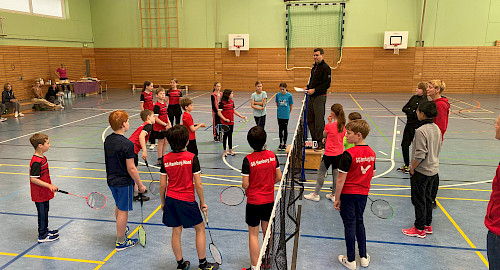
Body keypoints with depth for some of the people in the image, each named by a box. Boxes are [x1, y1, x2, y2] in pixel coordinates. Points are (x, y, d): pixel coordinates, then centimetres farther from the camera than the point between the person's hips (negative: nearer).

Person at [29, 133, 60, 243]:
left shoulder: (42, 158, 6)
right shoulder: (36, 162, -25)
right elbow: (33, 179, -27)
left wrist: (50, 187, 21)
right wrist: (49, 185, -27)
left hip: (44, 192, 9)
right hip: (39, 194, -9)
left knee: (45, 211, 22)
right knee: (42, 213, 3)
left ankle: (45, 230, 38)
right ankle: (42, 236, 16)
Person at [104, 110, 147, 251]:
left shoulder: (108, 140, 0)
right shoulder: (127, 144, -24)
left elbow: (110, 161, 11)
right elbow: (131, 168, -23)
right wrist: (140, 185, -13)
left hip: (111, 180, 8)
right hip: (124, 182, -8)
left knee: (118, 206, 26)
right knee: (123, 210, 5)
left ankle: (121, 231, 47)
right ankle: (120, 242, 17)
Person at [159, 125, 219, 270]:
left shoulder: (165, 159, -3)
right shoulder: (192, 157, -14)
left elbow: (162, 184, 1)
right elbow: (198, 184, -13)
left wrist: (163, 202, 15)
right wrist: (202, 202, -1)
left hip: (170, 199, 4)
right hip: (187, 200, -4)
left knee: (176, 232, 15)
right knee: (200, 228, 13)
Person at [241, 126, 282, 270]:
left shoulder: (248, 160, -19)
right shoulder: (272, 155, -7)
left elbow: (245, 184, -16)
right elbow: (278, 177, 0)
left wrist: (245, 188, 7)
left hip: (253, 201, -4)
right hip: (269, 200, 4)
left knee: (253, 234, 8)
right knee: (267, 231, 21)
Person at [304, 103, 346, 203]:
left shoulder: (329, 125, -19)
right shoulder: (343, 126, -2)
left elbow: (324, 134, 0)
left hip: (329, 154, -6)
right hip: (339, 153, 6)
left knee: (321, 172, 8)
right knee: (336, 173, 14)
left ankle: (316, 194, 17)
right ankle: (333, 195, 24)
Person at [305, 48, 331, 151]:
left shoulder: (325, 67, -10)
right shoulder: (314, 67, 16)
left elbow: (327, 84, -15)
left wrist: (314, 90, -19)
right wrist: (308, 87, 9)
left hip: (320, 97, -9)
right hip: (312, 96, 9)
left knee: (319, 121, -8)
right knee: (310, 120, 11)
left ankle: (320, 143, -1)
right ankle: (314, 140, 21)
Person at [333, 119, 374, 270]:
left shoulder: (349, 154, -22)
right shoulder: (371, 153, -1)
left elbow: (341, 179, -20)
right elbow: (370, 175, 9)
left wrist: (337, 198, -11)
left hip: (348, 194, -6)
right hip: (363, 194, 6)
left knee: (350, 225, 6)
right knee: (359, 222, 20)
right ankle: (364, 257, 29)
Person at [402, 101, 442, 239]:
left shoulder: (421, 131, -24)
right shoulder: (436, 128, 4)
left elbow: (420, 155, -25)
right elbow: (438, 149, 13)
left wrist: (412, 167, -13)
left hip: (421, 171, -9)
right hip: (433, 170, 9)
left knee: (418, 200, 3)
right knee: (427, 198, 19)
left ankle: (419, 229, 13)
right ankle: (428, 225, 31)